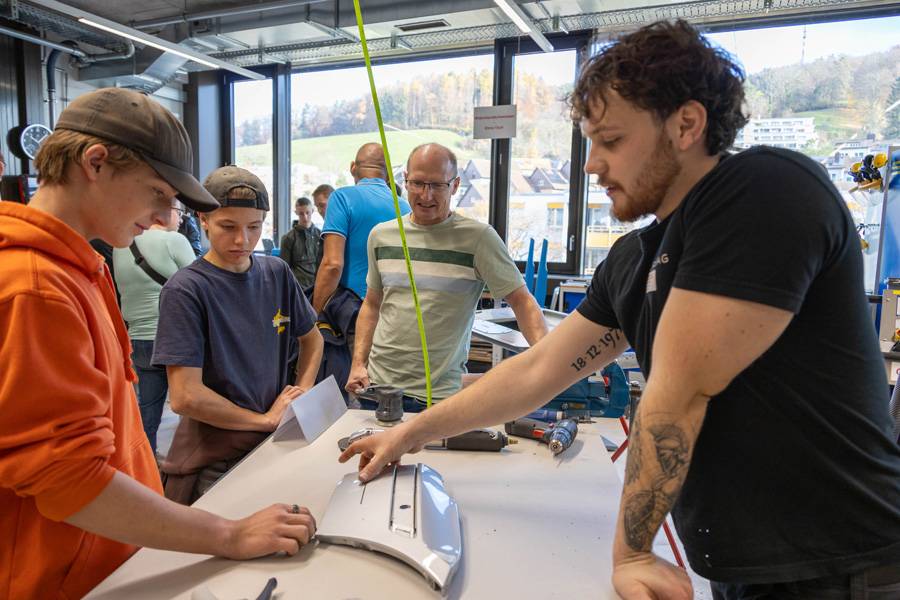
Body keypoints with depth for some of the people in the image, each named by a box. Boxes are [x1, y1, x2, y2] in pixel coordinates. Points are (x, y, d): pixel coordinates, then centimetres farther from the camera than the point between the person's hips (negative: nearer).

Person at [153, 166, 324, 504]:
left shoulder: (277, 274, 1)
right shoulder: (184, 290, -15)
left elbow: (312, 338, 15)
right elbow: (185, 397, -20)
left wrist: (301, 395, 0)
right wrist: (266, 419, -12)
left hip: (276, 448, 5)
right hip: (212, 464, -5)